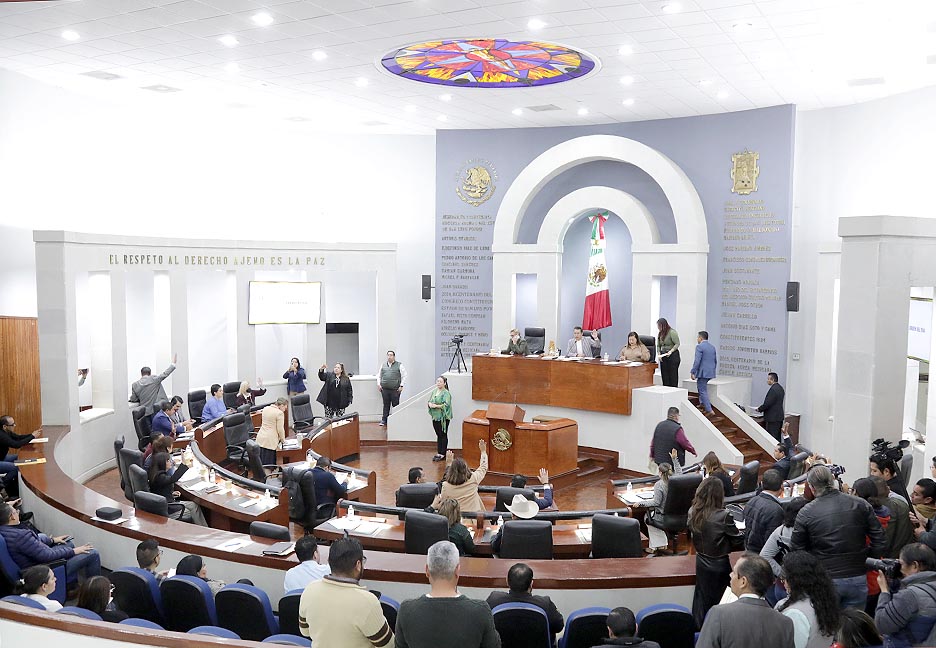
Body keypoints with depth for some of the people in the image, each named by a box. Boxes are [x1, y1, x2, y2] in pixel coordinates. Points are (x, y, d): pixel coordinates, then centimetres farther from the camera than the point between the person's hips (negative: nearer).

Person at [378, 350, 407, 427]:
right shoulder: (383, 365, 13)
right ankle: (384, 420, 14)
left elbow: (404, 376, 1)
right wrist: (378, 384, 8)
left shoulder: (399, 365, 2)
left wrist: (401, 386, -6)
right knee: (386, 405, 8)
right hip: (384, 389, 3)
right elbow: (379, 375, 19)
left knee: (395, 405, 1)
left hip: (395, 389, -3)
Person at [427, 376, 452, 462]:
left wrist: (436, 406, -20)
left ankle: (442, 454, 8)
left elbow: (446, 404, -21)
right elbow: (429, 401, 14)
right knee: (438, 435, 13)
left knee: (443, 435, 2)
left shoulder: (446, 393, -11)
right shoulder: (434, 391, 11)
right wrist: (430, 404, -9)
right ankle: (438, 453, 19)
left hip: (443, 417, -7)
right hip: (435, 417, 7)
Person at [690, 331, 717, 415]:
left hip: (703, 372, -8)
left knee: (703, 391, -4)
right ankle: (703, 404, 27)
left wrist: (692, 372, -13)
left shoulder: (699, 347, -12)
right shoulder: (712, 347, 14)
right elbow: (715, 361, 18)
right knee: (703, 388, 27)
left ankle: (709, 410, -9)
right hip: (711, 373, 8)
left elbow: (697, 361, -18)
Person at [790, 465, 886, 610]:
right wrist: (865, 556, 11)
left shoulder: (806, 513, -9)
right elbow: (879, 541, -1)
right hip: (857, 579, 2)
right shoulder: (861, 505, -2)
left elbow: (796, 550, -3)